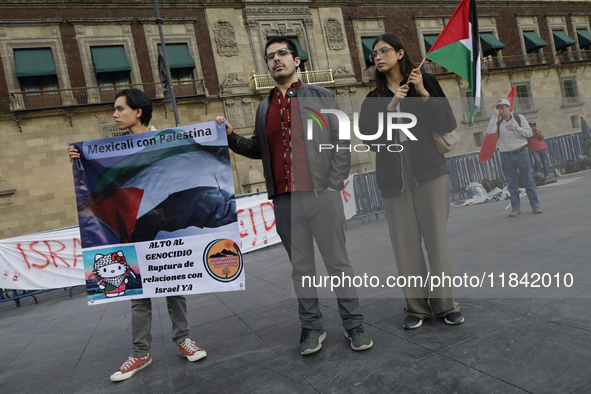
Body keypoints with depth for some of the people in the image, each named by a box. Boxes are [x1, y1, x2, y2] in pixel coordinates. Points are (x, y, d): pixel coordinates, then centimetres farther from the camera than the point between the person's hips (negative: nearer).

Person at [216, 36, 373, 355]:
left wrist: (334, 185, -7)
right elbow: (257, 149, 22)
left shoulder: (322, 97, 7)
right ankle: (311, 328, 24)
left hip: (321, 196, -3)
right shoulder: (264, 107, 16)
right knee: (301, 268, 10)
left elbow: (341, 144, 3)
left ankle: (353, 325, 19)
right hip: (284, 201, 3)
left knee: (338, 262, 4)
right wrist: (230, 136, 6)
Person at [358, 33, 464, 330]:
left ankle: (445, 303, 13)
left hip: (429, 172, -1)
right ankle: (416, 306, 13)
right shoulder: (373, 99, 13)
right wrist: (389, 108, -9)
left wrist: (424, 94, -8)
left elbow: (448, 125, 0)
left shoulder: (425, 82, 8)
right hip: (393, 177, 2)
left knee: (436, 237, -1)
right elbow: (370, 140, -1)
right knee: (405, 241, 1)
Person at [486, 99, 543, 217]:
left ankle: (535, 205, 10)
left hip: (521, 153, 0)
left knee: (528, 180, 2)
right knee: (512, 184, 3)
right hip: (506, 156, 1)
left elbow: (529, 133, 1)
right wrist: (495, 115, -14)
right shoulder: (497, 122, 5)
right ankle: (516, 208, 9)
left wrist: (516, 128, -14)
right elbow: (490, 131, -15)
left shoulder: (519, 117, 6)